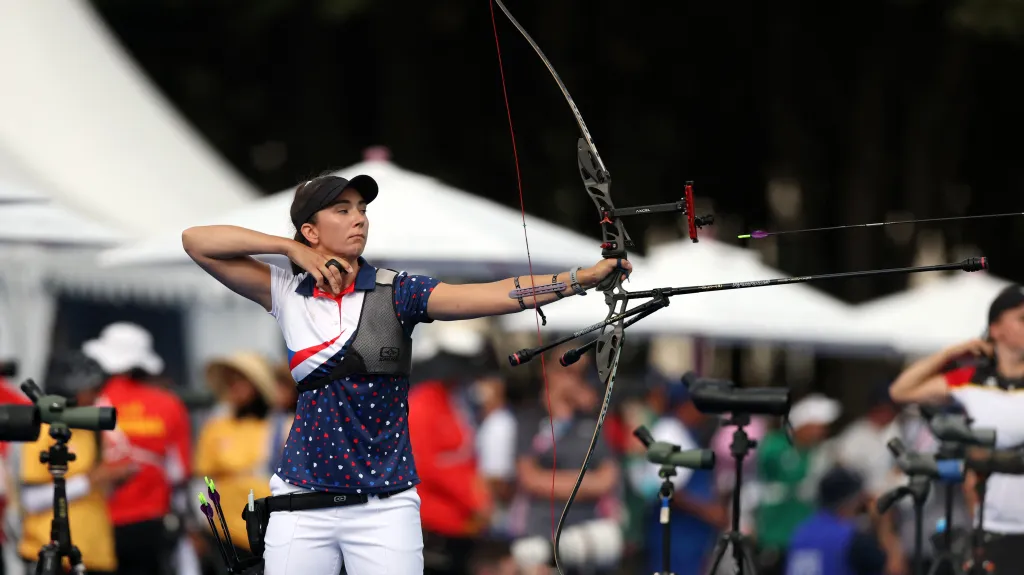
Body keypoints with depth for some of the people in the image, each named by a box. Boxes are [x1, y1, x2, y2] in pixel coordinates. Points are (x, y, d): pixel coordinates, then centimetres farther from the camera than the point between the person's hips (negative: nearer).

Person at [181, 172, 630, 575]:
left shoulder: (395, 292, -2)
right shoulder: (287, 295, 3)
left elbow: (493, 295, -15)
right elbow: (196, 242, 2)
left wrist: (585, 277, -28)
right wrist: (290, 249, -6)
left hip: (384, 506, -1)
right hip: (302, 506, 1)